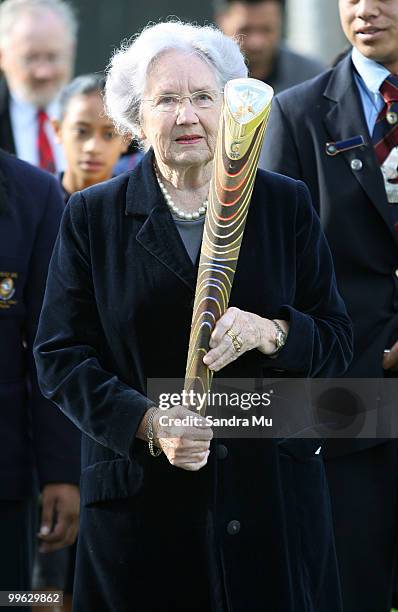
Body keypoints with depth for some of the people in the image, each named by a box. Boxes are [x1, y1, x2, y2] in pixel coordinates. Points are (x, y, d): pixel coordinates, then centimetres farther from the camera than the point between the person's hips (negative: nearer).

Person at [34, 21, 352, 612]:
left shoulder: (285, 204, 6)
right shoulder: (92, 216, 5)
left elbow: (336, 342, 4)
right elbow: (60, 357, 0)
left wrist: (269, 332, -18)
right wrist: (146, 423, -16)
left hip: (272, 491, 1)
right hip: (140, 496, -1)